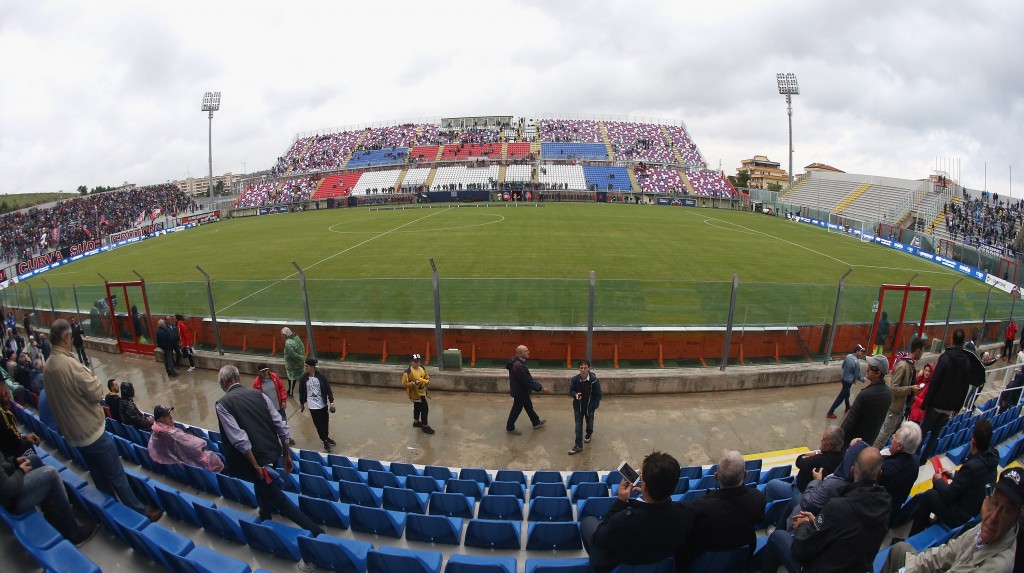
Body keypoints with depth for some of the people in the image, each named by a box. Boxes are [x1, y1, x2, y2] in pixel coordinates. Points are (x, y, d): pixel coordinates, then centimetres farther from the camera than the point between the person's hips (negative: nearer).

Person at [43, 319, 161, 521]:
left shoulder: (47, 368, 2)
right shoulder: (70, 364, -25)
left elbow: (58, 397, 13)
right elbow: (97, 393, -19)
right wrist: (90, 375, -4)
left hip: (72, 434, 8)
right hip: (92, 431, -8)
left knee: (99, 476, 19)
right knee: (116, 475, 1)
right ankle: (140, 513, 10)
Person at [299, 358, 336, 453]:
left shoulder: (321, 376, -13)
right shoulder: (303, 378, -11)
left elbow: (328, 389, -7)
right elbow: (301, 391, 3)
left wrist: (331, 402, -8)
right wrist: (301, 403, 13)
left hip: (323, 404, 1)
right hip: (313, 406, -1)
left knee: (325, 423, 16)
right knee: (319, 425, 2)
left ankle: (327, 437, 39)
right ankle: (325, 442, 18)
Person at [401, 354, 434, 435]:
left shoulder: (422, 368, -1)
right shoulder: (408, 372, -24)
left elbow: (426, 376, 14)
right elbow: (404, 383, -22)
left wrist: (427, 381, -7)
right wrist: (414, 383, -31)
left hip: (422, 392, 8)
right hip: (415, 393, -8)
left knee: (418, 408, 26)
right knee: (424, 409, -7)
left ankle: (416, 422, 46)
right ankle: (425, 426, 7)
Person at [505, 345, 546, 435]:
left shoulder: (518, 361, -2)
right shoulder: (519, 366, -34)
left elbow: (528, 377, 8)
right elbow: (527, 380, -30)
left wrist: (537, 385, 9)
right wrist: (539, 388, -21)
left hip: (521, 390, 10)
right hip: (519, 392, -10)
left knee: (528, 406, 24)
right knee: (516, 409, 9)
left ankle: (536, 422, 42)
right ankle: (510, 428, 27)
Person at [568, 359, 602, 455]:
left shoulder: (594, 380, -22)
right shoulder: (574, 379, -17)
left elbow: (598, 395, -10)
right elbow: (571, 391, 0)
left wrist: (594, 406, -11)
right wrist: (575, 394, -21)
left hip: (589, 407, 0)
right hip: (578, 407, 0)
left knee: (589, 424, 23)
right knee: (578, 427, 6)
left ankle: (588, 435, 55)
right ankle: (578, 446, 19)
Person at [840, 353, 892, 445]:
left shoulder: (865, 394, -30)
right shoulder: (888, 393, -7)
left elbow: (851, 418, -23)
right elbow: (880, 417, 4)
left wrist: (840, 436, -12)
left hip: (854, 438, -6)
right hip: (871, 439, 6)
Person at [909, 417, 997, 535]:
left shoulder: (972, 465, -33)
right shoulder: (990, 457, -9)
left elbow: (948, 495, -21)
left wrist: (938, 480, -3)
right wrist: (953, 474, 13)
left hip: (963, 516, -8)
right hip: (979, 508, 8)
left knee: (928, 495, 7)